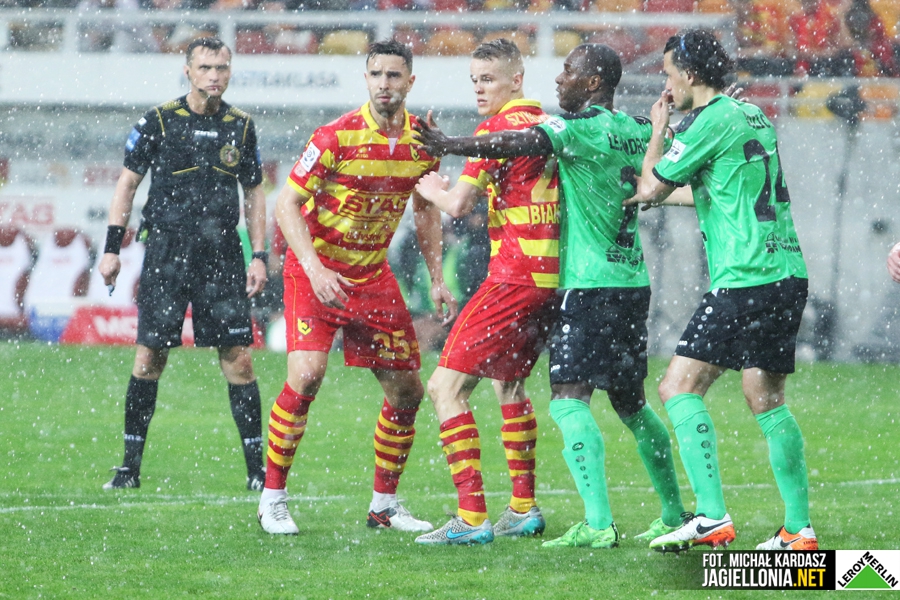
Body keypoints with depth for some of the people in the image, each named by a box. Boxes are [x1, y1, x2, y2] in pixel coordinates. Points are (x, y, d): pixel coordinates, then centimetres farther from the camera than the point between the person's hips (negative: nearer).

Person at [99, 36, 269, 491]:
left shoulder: (241, 127, 9)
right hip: (165, 251, -2)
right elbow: (127, 183, 6)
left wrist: (259, 256, 9)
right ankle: (130, 466, 7)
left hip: (223, 257, 2)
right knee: (149, 356, -3)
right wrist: (112, 248, 1)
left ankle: (256, 468, 1)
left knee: (238, 360, -4)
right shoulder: (160, 121, 1)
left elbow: (253, 194, 17)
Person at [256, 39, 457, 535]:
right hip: (315, 269, -6)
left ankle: (384, 504, 21)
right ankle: (272, 499, -10)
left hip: (374, 275, 6)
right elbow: (286, 206, -16)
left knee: (407, 390, 5)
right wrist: (315, 269, -28)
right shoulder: (336, 137, -19)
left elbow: (426, 210, 14)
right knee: (306, 376, -22)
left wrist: (436, 279, 8)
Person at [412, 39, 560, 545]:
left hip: (515, 277, -9)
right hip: (555, 276, 9)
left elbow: (460, 205, -15)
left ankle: (472, 517, -16)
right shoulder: (548, 124, 14)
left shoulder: (499, 128, -11)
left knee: (446, 387, -8)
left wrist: (431, 190, 6)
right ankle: (524, 509, 28)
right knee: (508, 383, 26)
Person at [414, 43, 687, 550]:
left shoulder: (582, 127, -11)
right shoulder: (640, 130, 11)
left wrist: (450, 145, -19)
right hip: (633, 281, 8)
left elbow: (517, 144, -23)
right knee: (630, 403, 19)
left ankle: (599, 522, -25)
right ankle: (674, 514, 26)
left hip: (590, 284, -8)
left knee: (569, 398, -13)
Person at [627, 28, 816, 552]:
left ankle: (713, 516, -18)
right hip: (788, 274, 9)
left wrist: (659, 128, 13)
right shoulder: (753, 116, 18)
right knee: (767, 400, 11)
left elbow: (651, 187, -2)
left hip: (745, 281, -9)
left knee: (679, 388, -8)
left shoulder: (712, 121, -10)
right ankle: (800, 530, 8)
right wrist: (663, 195, 37)